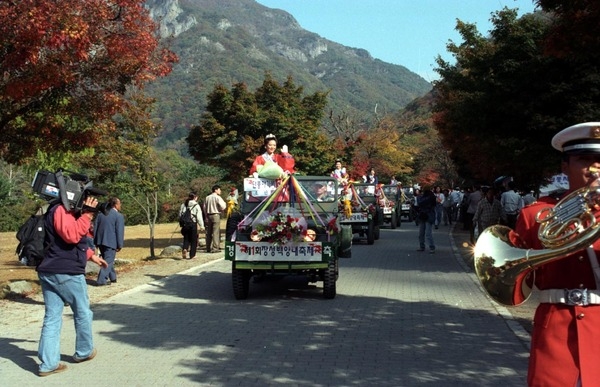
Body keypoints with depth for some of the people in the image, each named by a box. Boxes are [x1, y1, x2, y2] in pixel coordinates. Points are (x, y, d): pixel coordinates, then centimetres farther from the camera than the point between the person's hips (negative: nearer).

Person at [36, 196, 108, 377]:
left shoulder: (65, 211, 19)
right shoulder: (61, 210, -12)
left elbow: (75, 242, 29)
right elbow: (72, 235, -27)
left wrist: (92, 255, 29)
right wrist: (87, 214, -24)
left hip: (48, 272, 9)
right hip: (66, 273, -9)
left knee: (52, 318, 6)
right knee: (83, 313, 10)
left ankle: (48, 363, 6)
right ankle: (84, 352, 24)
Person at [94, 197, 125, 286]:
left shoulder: (101, 213, 10)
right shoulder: (118, 216, -9)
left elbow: (95, 228, 11)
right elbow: (120, 231, -12)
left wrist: (96, 242, 16)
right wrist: (120, 245, -6)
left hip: (100, 241, 7)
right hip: (111, 242, -7)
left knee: (108, 260, 20)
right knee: (108, 261, -1)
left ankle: (112, 277, 30)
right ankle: (101, 280, -6)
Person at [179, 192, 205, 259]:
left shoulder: (183, 205, 7)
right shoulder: (196, 206, -6)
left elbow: (180, 215, 10)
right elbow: (199, 217, -8)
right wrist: (201, 226, -2)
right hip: (193, 224, -4)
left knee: (186, 238, 16)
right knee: (193, 240, 6)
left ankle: (185, 249, -11)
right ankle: (192, 255, 9)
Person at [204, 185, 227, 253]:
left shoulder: (207, 198, 11)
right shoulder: (217, 197, -10)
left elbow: (204, 207, 13)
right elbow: (223, 206, -16)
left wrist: (207, 214, 18)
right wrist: (225, 203, 4)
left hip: (208, 215, 7)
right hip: (216, 215, -7)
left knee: (209, 232, 12)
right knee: (216, 232, -5)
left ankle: (208, 248, 16)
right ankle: (215, 248, -8)